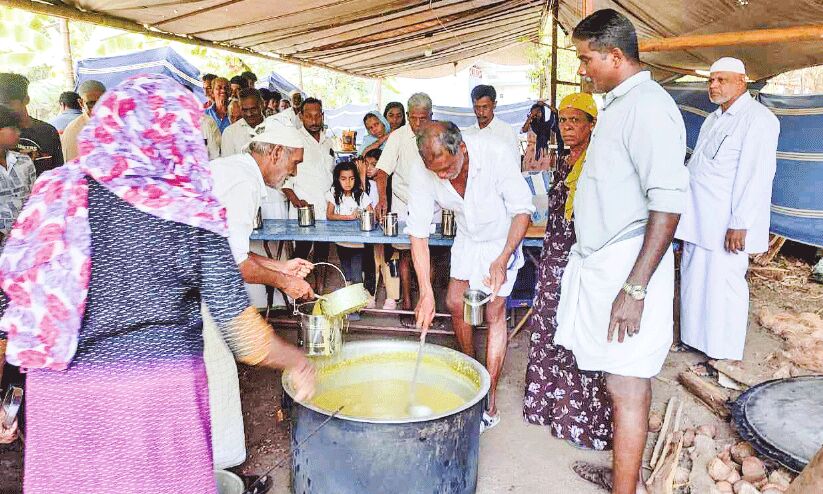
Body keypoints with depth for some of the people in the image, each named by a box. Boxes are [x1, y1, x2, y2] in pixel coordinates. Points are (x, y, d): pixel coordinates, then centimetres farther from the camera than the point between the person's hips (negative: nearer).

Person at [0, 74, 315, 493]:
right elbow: (239, 328, -12)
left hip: (59, 394, 4)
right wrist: (296, 361, 3)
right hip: (157, 393, -3)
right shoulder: (190, 214, -13)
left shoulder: (55, 191, -3)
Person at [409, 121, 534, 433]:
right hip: (467, 238, 4)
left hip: (503, 237, -4)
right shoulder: (423, 172, -24)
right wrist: (426, 292, -27)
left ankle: (489, 406, -3)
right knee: (455, 303, 8)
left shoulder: (496, 153, -33)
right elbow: (418, 233, -20)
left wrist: (502, 261, -33)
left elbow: (522, 211, -23)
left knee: (494, 311, -9)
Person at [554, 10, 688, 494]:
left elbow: (669, 203, -22)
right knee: (627, 383, 18)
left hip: (629, 270, -9)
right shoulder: (619, 104, 16)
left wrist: (635, 288, -24)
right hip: (603, 266, 9)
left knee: (627, 386, 0)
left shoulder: (648, 105, -14)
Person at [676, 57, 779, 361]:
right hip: (698, 219, 8)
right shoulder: (712, 119, 18)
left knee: (722, 287, -2)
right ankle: (695, 340, 26)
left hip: (727, 225, -8)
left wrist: (739, 224, -21)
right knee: (693, 282, 12)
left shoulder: (758, 118, -9)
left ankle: (725, 357, 12)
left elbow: (755, 176, -16)